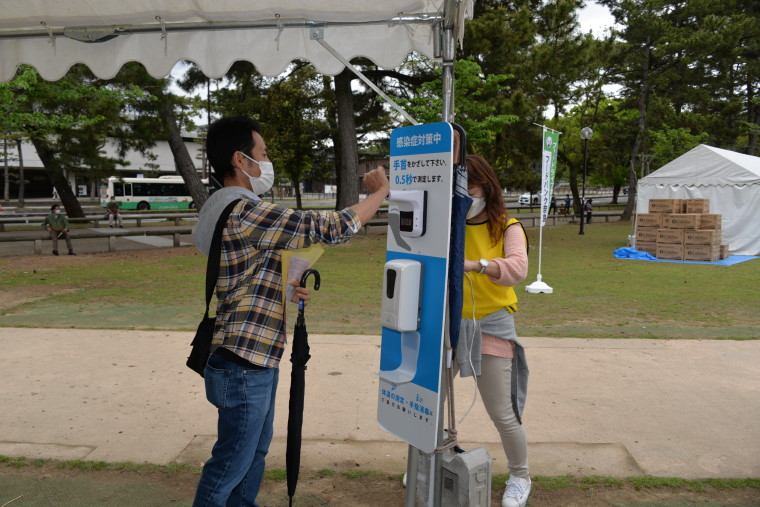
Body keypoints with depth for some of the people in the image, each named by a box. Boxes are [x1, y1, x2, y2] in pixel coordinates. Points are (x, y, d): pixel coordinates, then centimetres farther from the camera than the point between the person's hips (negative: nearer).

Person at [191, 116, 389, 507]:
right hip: (244, 362, -10)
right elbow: (330, 228, -20)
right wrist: (381, 191, -7)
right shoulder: (245, 213, -22)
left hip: (254, 357, 10)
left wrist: (286, 290, 5)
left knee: (255, 450, 22)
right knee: (232, 461, 7)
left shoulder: (223, 209, 11)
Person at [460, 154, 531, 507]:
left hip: (490, 327, -3)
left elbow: (517, 268, -24)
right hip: (447, 325, 3)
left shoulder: (507, 228, -6)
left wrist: (475, 265, -41)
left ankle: (520, 477, 33)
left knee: (502, 414, 5)